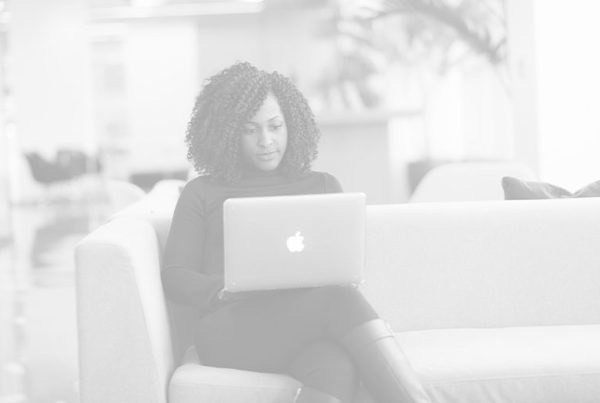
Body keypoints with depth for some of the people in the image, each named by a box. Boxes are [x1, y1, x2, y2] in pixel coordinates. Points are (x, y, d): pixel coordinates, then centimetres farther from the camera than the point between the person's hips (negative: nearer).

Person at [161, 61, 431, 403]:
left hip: (310, 327, 3)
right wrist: (225, 289, -12)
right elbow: (175, 277, 11)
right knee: (340, 299, -35)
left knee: (336, 368, -39)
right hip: (232, 328, -2)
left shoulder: (323, 186, 26)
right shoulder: (202, 194, 20)